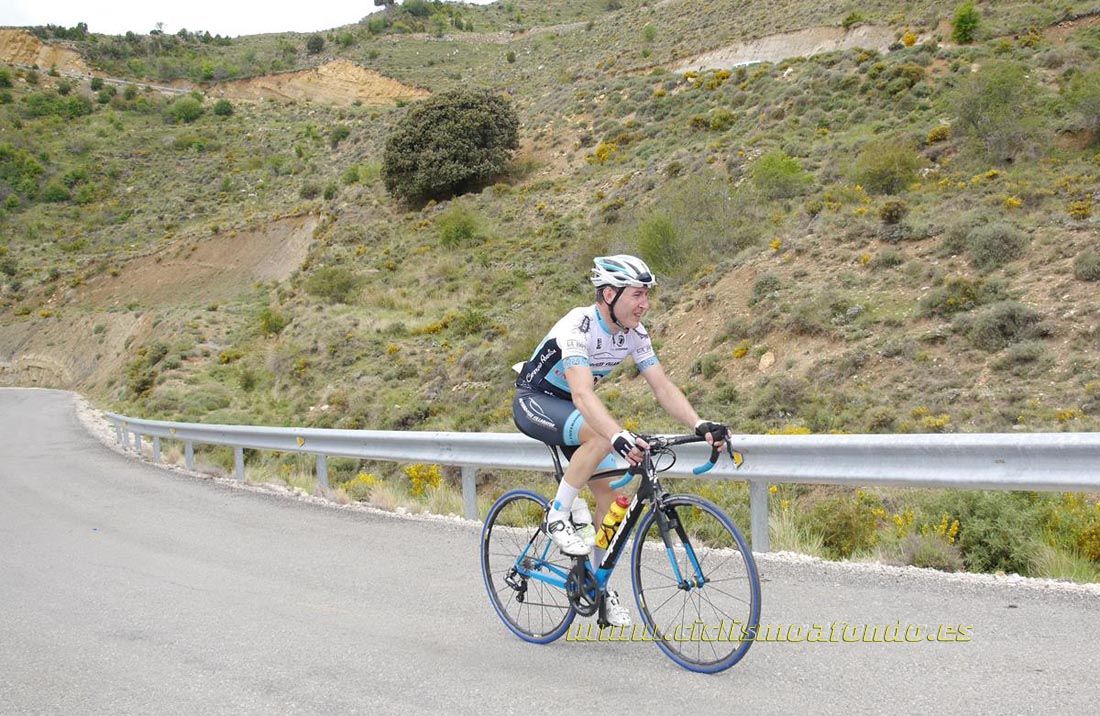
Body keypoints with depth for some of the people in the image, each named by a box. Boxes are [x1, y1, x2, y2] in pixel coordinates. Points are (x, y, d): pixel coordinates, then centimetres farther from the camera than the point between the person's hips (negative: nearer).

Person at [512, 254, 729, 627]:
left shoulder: (634, 334, -9)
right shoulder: (577, 326, -31)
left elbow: (662, 386, -11)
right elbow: (583, 393, -43)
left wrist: (700, 425, -28)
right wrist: (620, 437, -58)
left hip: (571, 407, 7)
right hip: (534, 401, -7)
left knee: (609, 492, -2)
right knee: (604, 436, -35)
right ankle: (560, 515, -17)